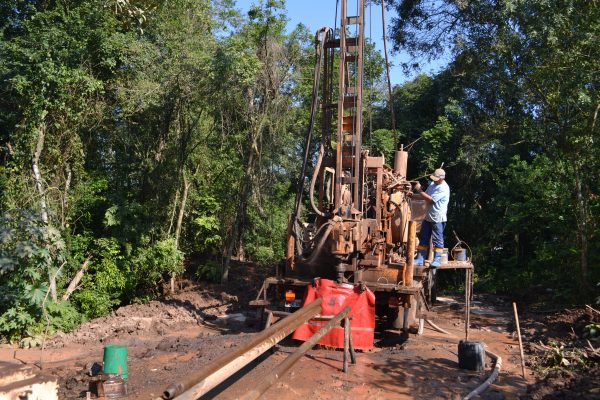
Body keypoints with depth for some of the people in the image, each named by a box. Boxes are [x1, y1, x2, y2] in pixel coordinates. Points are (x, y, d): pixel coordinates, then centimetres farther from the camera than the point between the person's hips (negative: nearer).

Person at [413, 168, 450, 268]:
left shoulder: (443, 188, -19)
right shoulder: (433, 184, 9)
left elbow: (430, 200, -22)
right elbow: (425, 196, 16)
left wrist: (419, 190, -15)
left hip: (438, 219, -9)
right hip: (428, 217, 9)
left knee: (437, 239, -1)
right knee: (423, 238, 9)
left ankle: (436, 260, 5)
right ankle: (420, 259, 14)